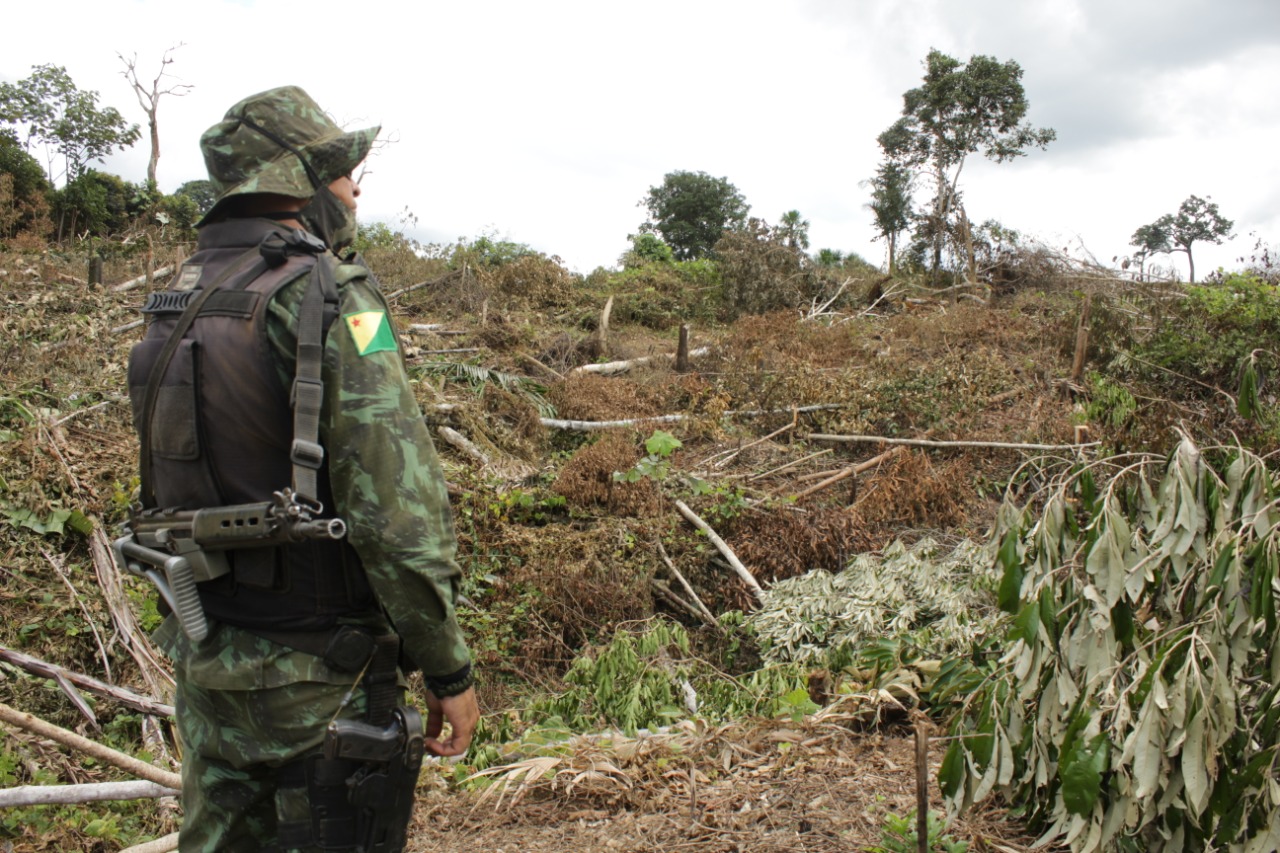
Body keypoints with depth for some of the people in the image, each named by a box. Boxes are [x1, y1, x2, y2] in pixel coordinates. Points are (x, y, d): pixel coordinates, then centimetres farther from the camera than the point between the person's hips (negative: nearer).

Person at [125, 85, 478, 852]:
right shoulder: (329, 295, -17)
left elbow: (165, 485, 14)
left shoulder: (179, 302, 9)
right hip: (317, 673, -8)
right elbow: (398, 504, -23)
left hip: (205, 661, 8)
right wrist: (450, 671, -14)